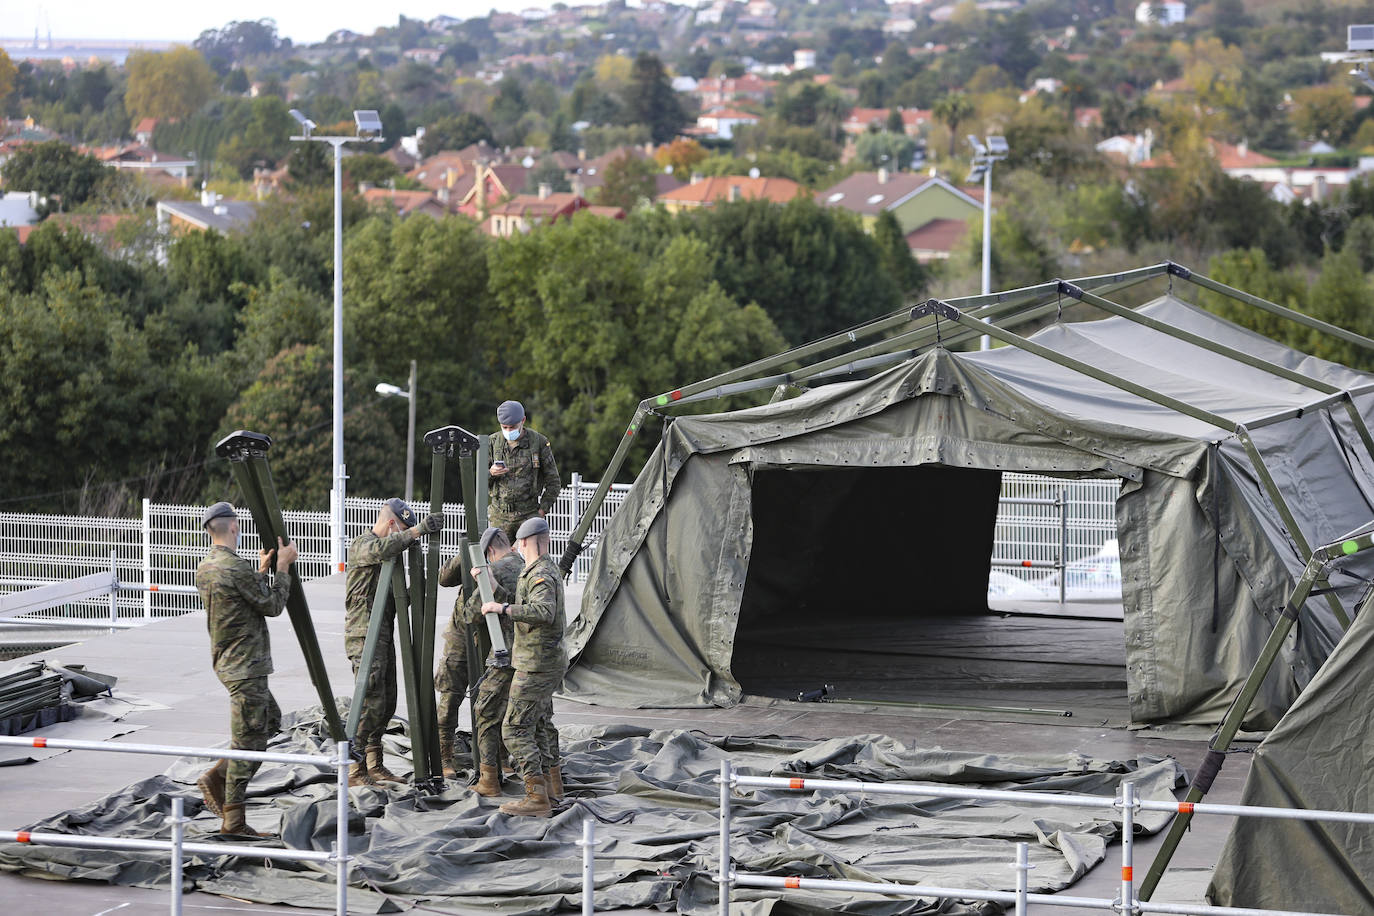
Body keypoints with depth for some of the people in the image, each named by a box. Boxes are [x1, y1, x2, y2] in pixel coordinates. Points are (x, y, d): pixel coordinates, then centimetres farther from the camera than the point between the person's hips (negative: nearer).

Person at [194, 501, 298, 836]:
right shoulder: (236, 567, -20)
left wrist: (261, 572, 23)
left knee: (271, 720, 21)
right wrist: (282, 567, -3)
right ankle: (233, 820, 0)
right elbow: (272, 606, -11)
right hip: (245, 666, -10)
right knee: (248, 740, -4)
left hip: (226, 662, 10)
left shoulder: (204, 569, 9)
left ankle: (217, 777, 16)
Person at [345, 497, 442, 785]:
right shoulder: (362, 544, -8)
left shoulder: (390, 546, 21)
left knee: (386, 703, 11)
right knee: (370, 702, -14)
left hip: (384, 633, 10)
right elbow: (381, 550, -34)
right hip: (364, 634, -10)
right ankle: (355, 771, -12)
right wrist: (417, 531, -35)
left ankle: (375, 765, 19)